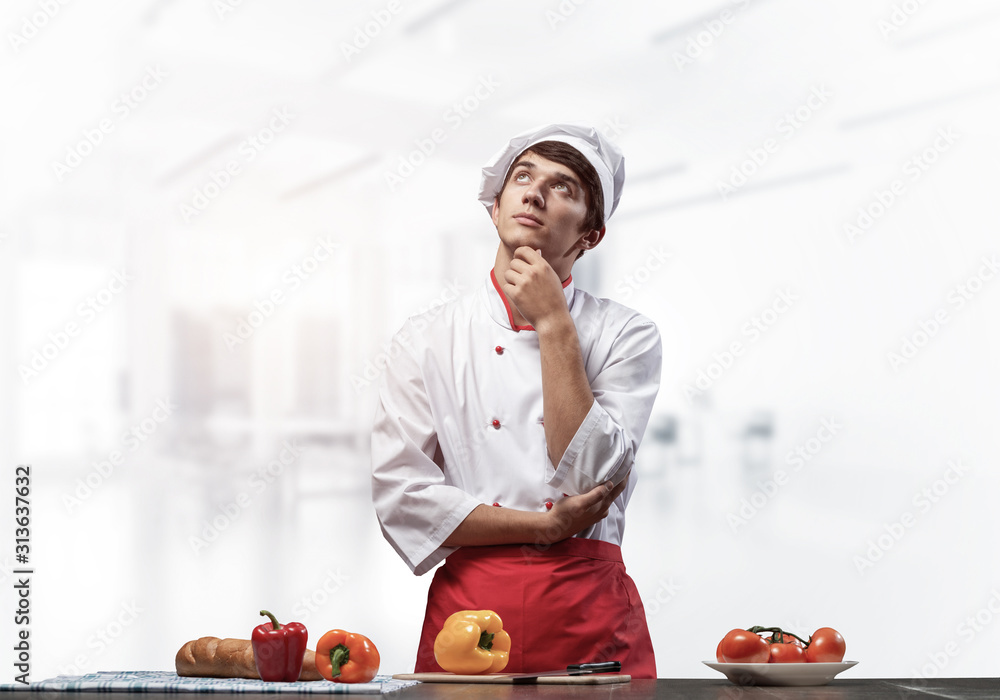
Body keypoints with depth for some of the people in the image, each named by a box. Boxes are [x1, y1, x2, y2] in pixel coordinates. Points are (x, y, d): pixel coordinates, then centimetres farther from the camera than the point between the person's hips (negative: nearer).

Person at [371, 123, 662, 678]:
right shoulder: (429, 337, 2)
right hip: (467, 605, 1)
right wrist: (544, 526, -10)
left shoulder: (626, 335, 0)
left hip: (590, 615, 0)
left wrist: (553, 324, -13)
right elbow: (398, 491, -5)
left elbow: (590, 477, -13)